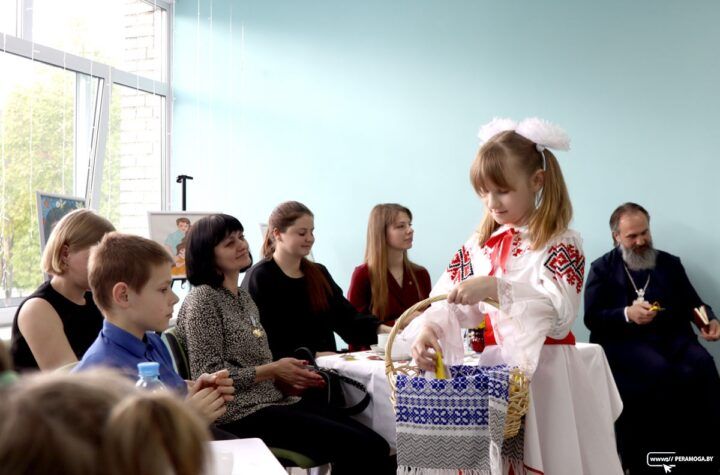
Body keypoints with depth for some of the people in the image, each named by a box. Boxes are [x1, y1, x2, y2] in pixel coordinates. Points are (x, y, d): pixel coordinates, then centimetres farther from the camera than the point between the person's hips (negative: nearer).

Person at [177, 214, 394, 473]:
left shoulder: (244, 297, 19)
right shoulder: (202, 299, -7)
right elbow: (209, 374, -14)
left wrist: (286, 378, 5)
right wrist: (273, 370, -11)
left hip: (273, 399, 8)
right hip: (241, 413, -8)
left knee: (375, 445, -10)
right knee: (359, 447, -21)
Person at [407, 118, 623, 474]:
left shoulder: (562, 244, -9)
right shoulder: (480, 245, 8)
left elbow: (560, 310, -23)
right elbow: (447, 300, 0)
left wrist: (496, 290, -34)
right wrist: (427, 328, -21)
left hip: (544, 371, -5)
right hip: (494, 367, 5)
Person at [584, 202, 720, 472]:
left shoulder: (670, 264, 19)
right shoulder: (602, 269, 10)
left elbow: (693, 303, 14)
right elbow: (591, 318, 1)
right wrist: (627, 314, -16)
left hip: (671, 338, 3)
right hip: (624, 341, -3)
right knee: (659, 370, -34)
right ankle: (652, 454, -25)